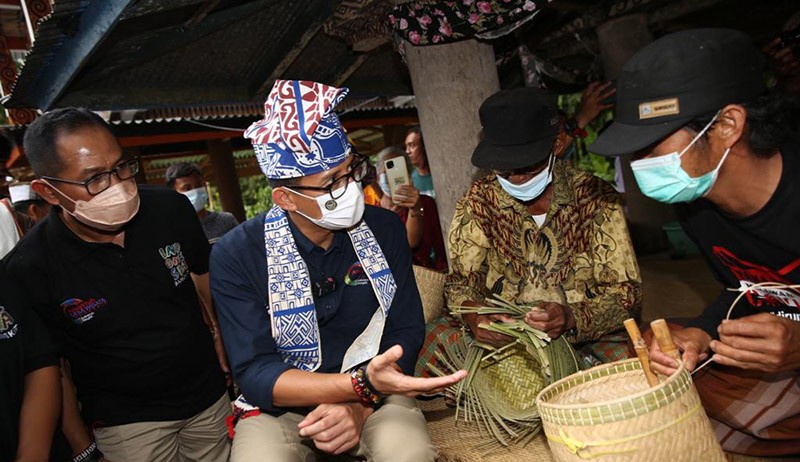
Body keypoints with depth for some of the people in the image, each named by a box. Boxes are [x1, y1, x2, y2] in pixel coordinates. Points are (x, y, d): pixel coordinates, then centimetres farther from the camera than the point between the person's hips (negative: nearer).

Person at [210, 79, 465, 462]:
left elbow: (406, 331, -4)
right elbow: (255, 373, -17)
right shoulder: (236, 257, -13)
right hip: (280, 406, 0)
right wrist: (361, 383, -31)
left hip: (374, 396, 1)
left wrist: (360, 405, -21)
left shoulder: (384, 229, -5)